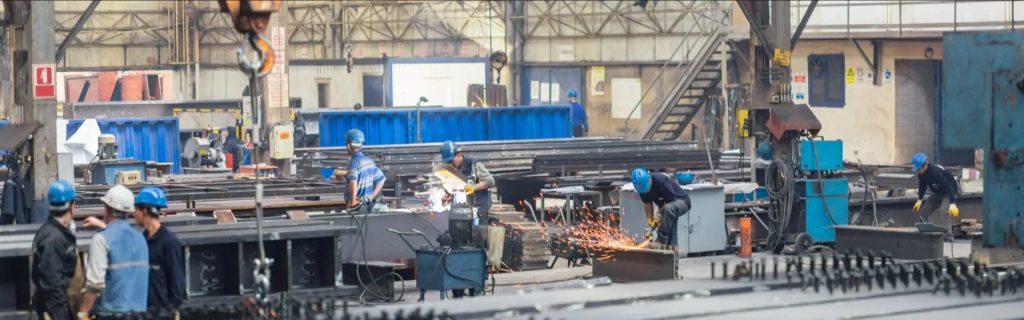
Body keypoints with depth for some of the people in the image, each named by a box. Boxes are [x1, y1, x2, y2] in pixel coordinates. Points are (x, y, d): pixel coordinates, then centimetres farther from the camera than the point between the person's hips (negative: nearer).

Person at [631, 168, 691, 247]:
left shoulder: (660, 180, -32)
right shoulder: (642, 187, -10)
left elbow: (671, 200, -27)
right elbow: (647, 203, 4)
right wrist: (650, 218, -10)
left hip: (682, 201, -8)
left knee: (668, 209, -39)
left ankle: (662, 240, -35)